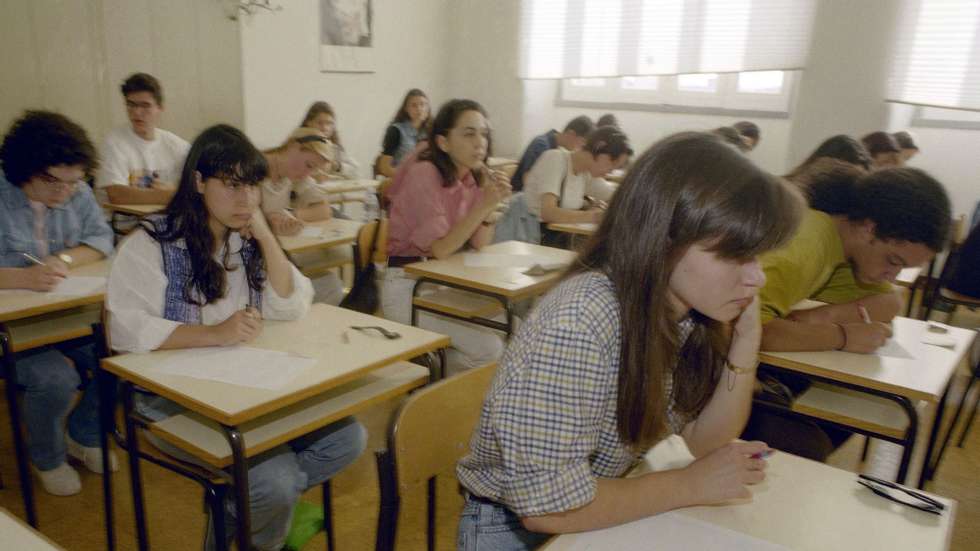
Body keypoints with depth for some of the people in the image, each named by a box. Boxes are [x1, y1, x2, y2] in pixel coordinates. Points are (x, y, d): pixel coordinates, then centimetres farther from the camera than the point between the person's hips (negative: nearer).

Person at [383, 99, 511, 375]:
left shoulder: (477, 176, 2)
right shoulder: (423, 174, -19)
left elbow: (479, 246, 0)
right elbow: (440, 249, -21)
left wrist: (491, 205, -16)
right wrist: (484, 205, -27)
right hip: (408, 287, -7)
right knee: (489, 349, -16)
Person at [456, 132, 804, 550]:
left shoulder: (689, 310, -8)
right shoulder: (581, 322, -32)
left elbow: (705, 441, -2)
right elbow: (547, 506, -30)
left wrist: (746, 337, -15)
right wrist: (690, 486, -20)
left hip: (602, 513, 5)